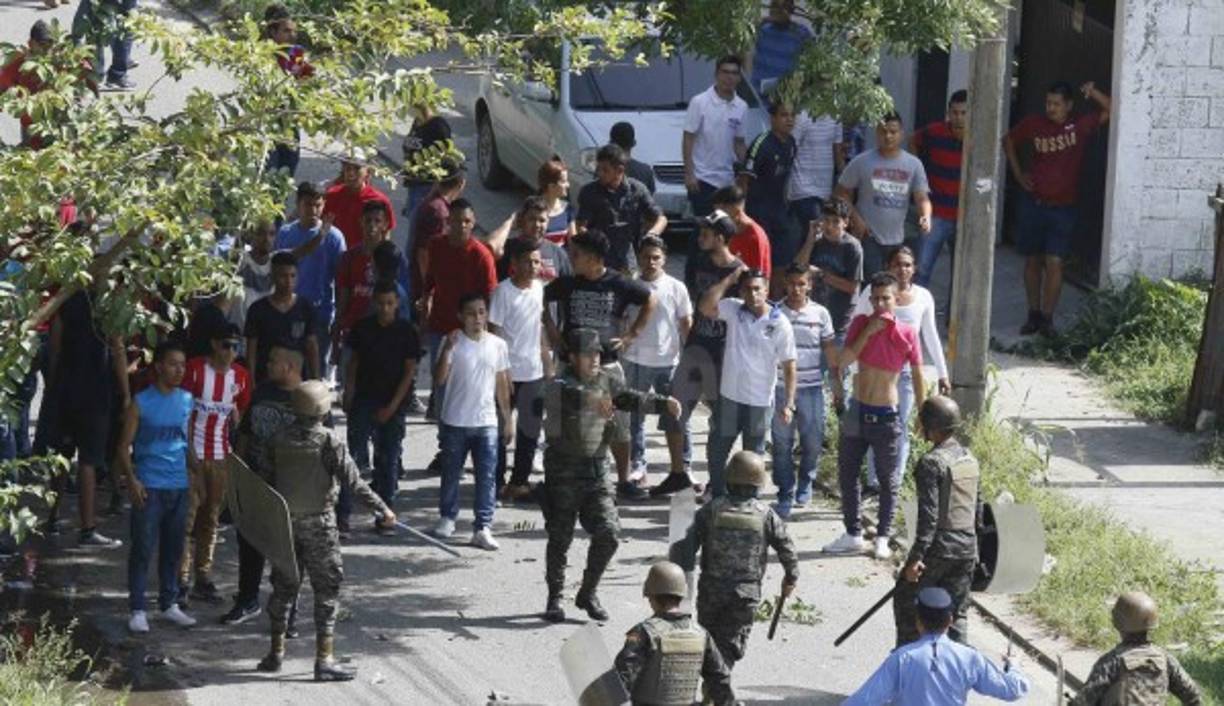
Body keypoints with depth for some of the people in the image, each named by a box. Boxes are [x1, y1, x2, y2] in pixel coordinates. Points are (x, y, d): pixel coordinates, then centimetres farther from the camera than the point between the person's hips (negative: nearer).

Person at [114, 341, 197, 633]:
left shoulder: (187, 400, 8)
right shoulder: (141, 403, -4)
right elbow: (124, 446, -4)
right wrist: (131, 478, -16)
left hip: (179, 485, 4)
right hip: (149, 487, -4)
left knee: (173, 548, 11)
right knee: (143, 549, -3)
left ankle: (168, 604, 22)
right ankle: (137, 610, 2)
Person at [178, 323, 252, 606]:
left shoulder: (240, 376, 5)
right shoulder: (195, 369, -7)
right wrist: (188, 449, -10)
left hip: (221, 455, 4)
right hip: (193, 453, -4)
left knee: (211, 518, 9)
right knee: (187, 516, -7)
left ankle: (203, 578, 15)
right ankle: (182, 579, -5)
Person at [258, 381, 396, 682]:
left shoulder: (279, 440, -2)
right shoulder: (328, 442, -15)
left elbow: (268, 479, 4)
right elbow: (354, 482, -15)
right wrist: (382, 509, -6)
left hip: (284, 521, 4)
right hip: (318, 523, -4)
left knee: (283, 586, 16)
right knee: (326, 589, 2)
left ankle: (276, 652, 23)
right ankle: (324, 660, 0)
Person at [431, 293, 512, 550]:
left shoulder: (497, 345, 3)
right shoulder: (453, 342, -6)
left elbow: (502, 384, 10)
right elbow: (439, 380, -14)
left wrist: (507, 418, 10)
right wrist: (447, 350, -26)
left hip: (487, 423, 1)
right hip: (454, 422, -1)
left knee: (487, 476, -4)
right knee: (451, 473, 12)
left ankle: (483, 528, -1)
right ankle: (447, 518, 30)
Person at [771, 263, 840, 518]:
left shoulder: (820, 314, 1)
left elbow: (830, 351, 7)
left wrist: (838, 386, 7)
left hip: (812, 389, 1)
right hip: (780, 388, -1)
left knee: (813, 441, 5)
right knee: (782, 444, 3)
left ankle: (805, 484, 28)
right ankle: (785, 495, 11)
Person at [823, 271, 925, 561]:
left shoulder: (907, 334, -9)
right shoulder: (861, 323, -2)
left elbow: (917, 377, -2)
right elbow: (844, 361, -12)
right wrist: (868, 332, -18)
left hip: (886, 417, -3)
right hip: (857, 412, 3)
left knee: (887, 481, 6)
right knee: (847, 475, 11)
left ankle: (882, 538, 19)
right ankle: (853, 534, 23)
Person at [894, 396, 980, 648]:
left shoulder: (932, 463, -15)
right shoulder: (970, 459, 10)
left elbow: (929, 515, -20)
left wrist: (916, 556, -19)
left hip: (939, 547, -7)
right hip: (967, 547, 7)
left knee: (906, 600, 10)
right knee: (957, 613, 11)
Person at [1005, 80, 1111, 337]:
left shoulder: (1080, 126, -4)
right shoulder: (1033, 124, 0)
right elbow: (1009, 141, 16)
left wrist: (1093, 93, -21)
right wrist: (1018, 173, 10)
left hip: (1063, 208, -2)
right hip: (1033, 204, 2)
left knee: (1054, 262, -8)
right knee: (1033, 260, 9)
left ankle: (1047, 318, -4)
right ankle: (1034, 315, 18)